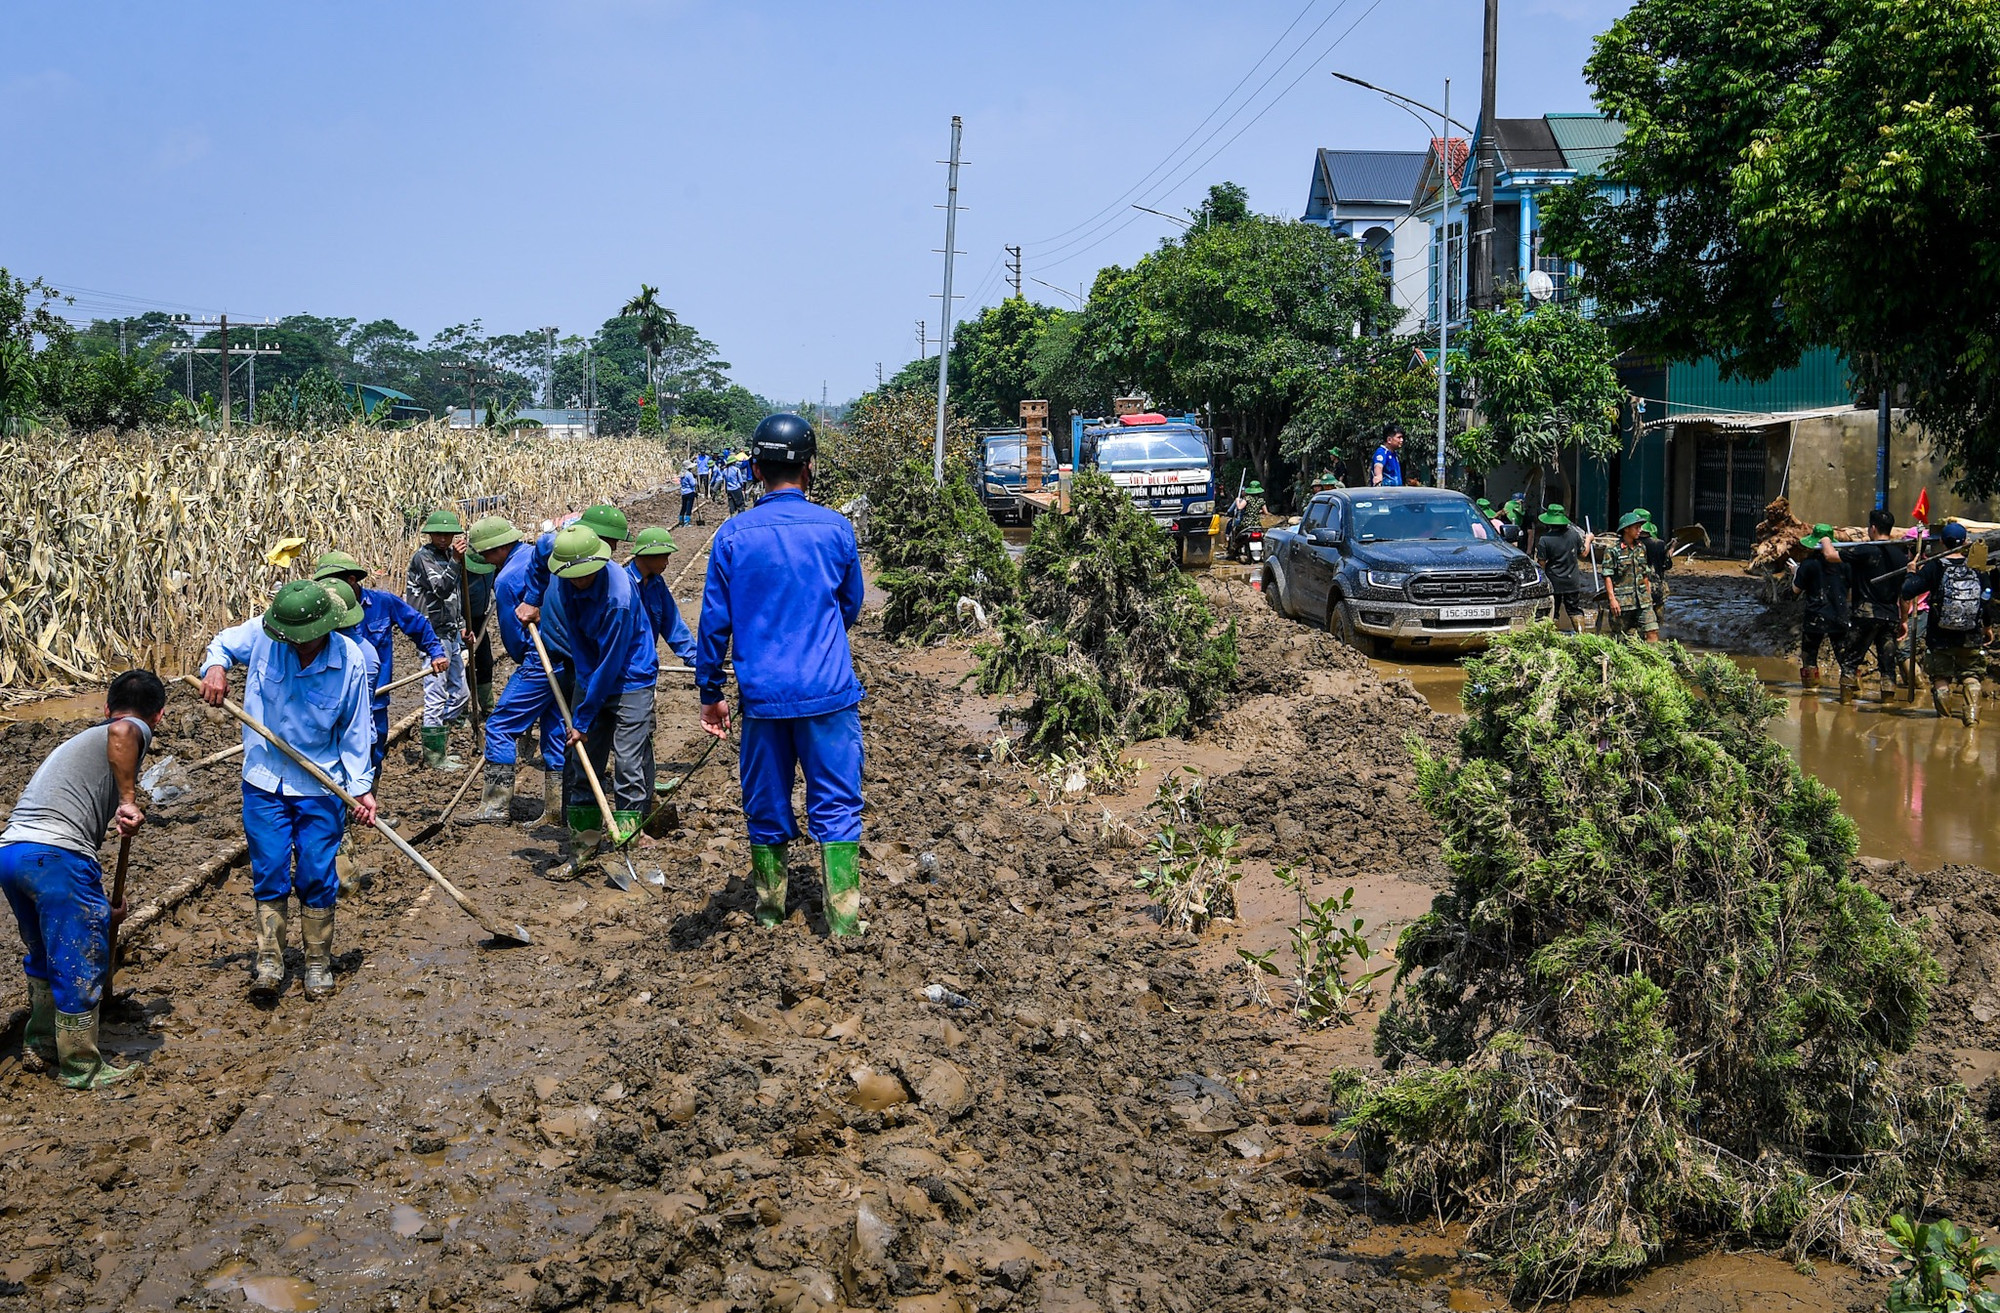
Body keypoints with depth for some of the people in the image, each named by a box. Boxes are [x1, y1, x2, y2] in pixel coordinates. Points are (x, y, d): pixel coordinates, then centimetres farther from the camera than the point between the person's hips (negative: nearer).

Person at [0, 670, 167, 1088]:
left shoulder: (81, 741, 34)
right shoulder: (134, 731, 9)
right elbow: (121, 732, -20)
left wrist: (101, 909, 43)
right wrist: (130, 801, -14)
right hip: (55, 854, -8)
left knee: (46, 955, 28)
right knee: (80, 963, 5)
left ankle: (42, 1042, 42)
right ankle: (80, 1067, 15)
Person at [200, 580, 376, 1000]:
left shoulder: (350, 661, -14)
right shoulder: (262, 635, -12)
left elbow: (353, 730, -4)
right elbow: (222, 644, 10)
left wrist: (361, 787, -7)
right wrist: (215, 666, -13)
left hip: (320, 786, -1)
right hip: (264, 781, 1)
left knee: (316, 875, 4)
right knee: (269, 873, 4)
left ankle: (318, 961, 20)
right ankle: (269, 961, 14)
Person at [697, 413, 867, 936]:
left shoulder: (732, 535, -3)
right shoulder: (835, 529, -3)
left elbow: (715, 621, 0)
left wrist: (709, 692, 10)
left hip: (763, 694, 1)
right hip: (829, 691, -1)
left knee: (766, 803, 14)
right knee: (837, 805, 4)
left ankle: (769, 907, 27)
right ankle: (843, 920, 2)